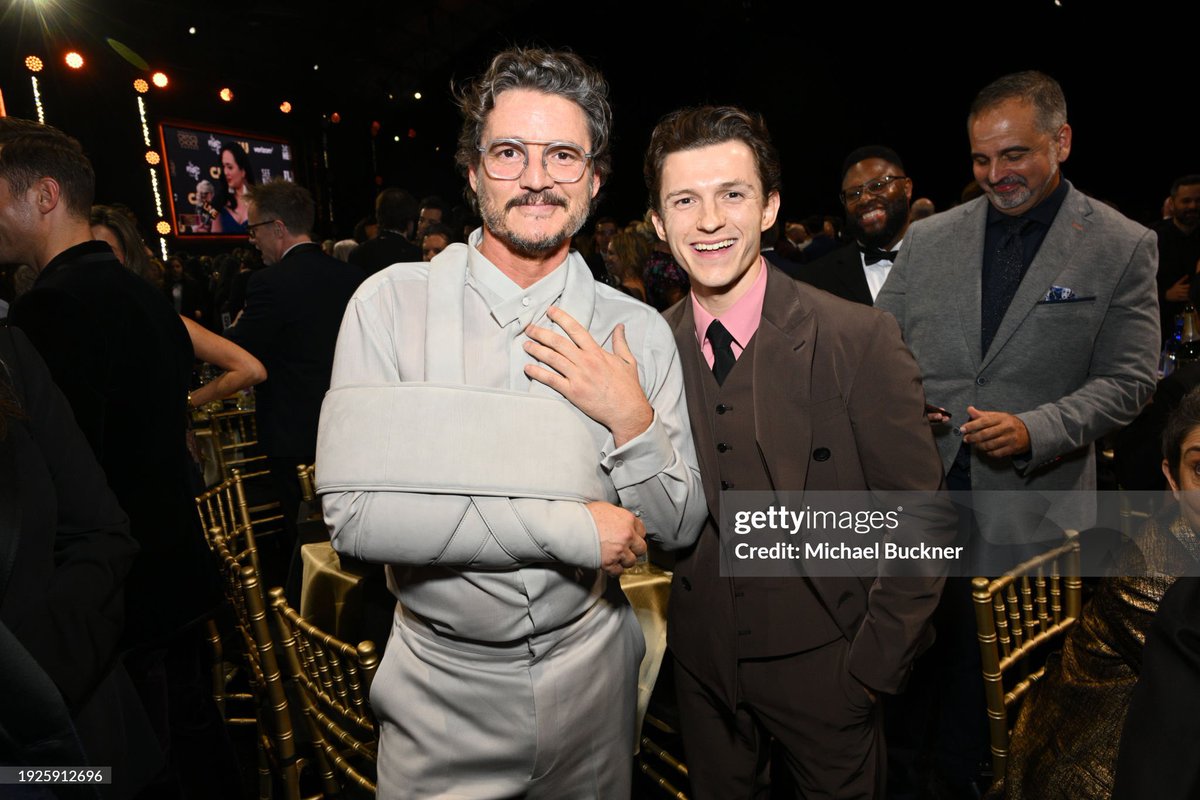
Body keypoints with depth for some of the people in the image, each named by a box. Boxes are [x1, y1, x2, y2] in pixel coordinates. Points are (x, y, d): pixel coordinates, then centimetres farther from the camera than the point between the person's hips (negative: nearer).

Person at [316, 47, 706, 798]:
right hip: (440, 685, -1)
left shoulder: (639, 330, -8)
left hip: (589, 673, 2)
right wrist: (568, 527, -21)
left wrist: (633, 421, -22)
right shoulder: (391, 301, -13)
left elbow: (678, 527, -4)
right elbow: (354, 513, -20)